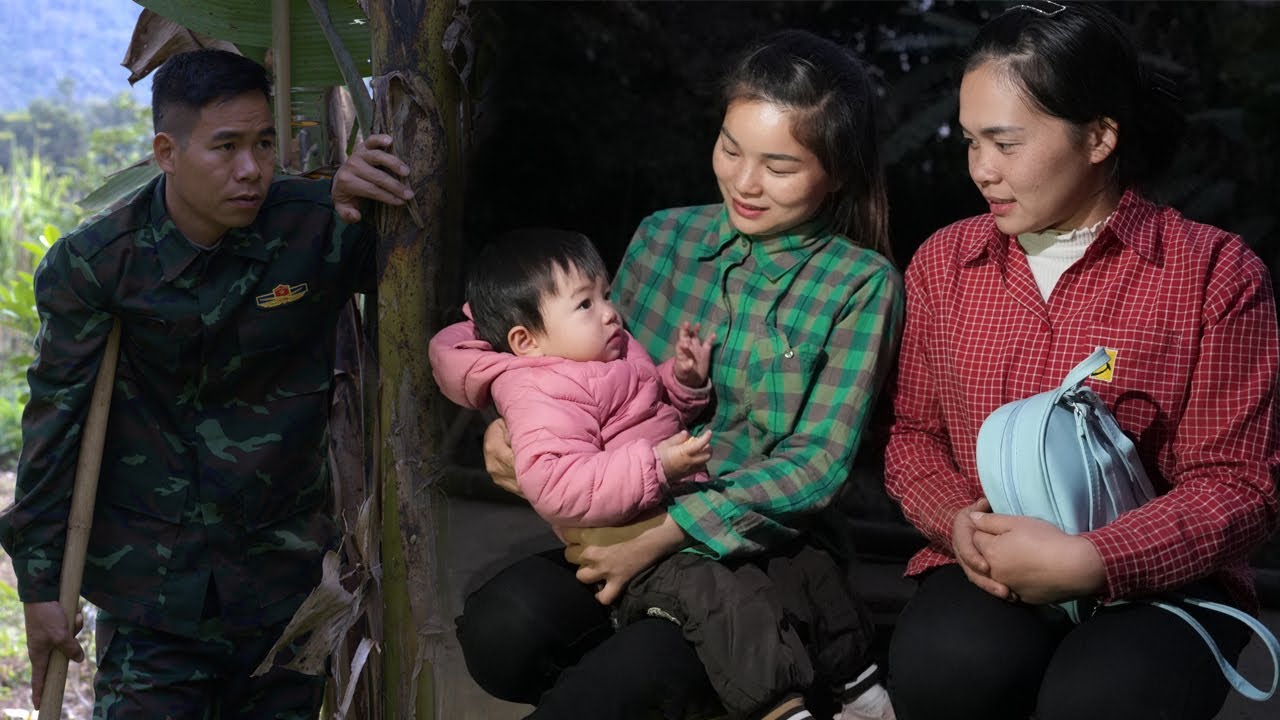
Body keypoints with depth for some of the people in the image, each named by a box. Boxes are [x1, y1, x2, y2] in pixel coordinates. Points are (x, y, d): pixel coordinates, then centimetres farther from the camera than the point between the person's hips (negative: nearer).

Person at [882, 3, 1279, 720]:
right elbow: (916, 433, 16)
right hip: (987, 571, 3)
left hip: (1158, 580, -2)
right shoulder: (943, 262, 10)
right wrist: (955, 519, -8)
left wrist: (1088, 561, -19)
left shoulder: (1216, 273, -4)